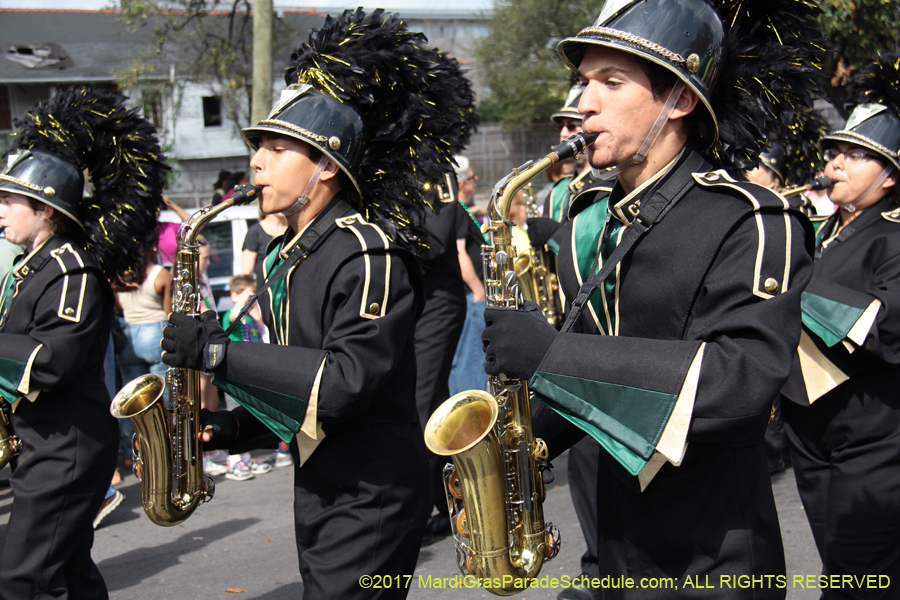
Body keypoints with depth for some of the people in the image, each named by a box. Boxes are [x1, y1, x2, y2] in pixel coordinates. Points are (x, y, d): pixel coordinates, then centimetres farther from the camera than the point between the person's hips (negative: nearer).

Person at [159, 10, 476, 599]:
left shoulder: (367, 251, -18)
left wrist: (218, 351, -24)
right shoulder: (285, 259, 10)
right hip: (316, 491, 9)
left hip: (372, 499, -9)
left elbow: (345, 383, -27)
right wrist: (233, 427, 1)